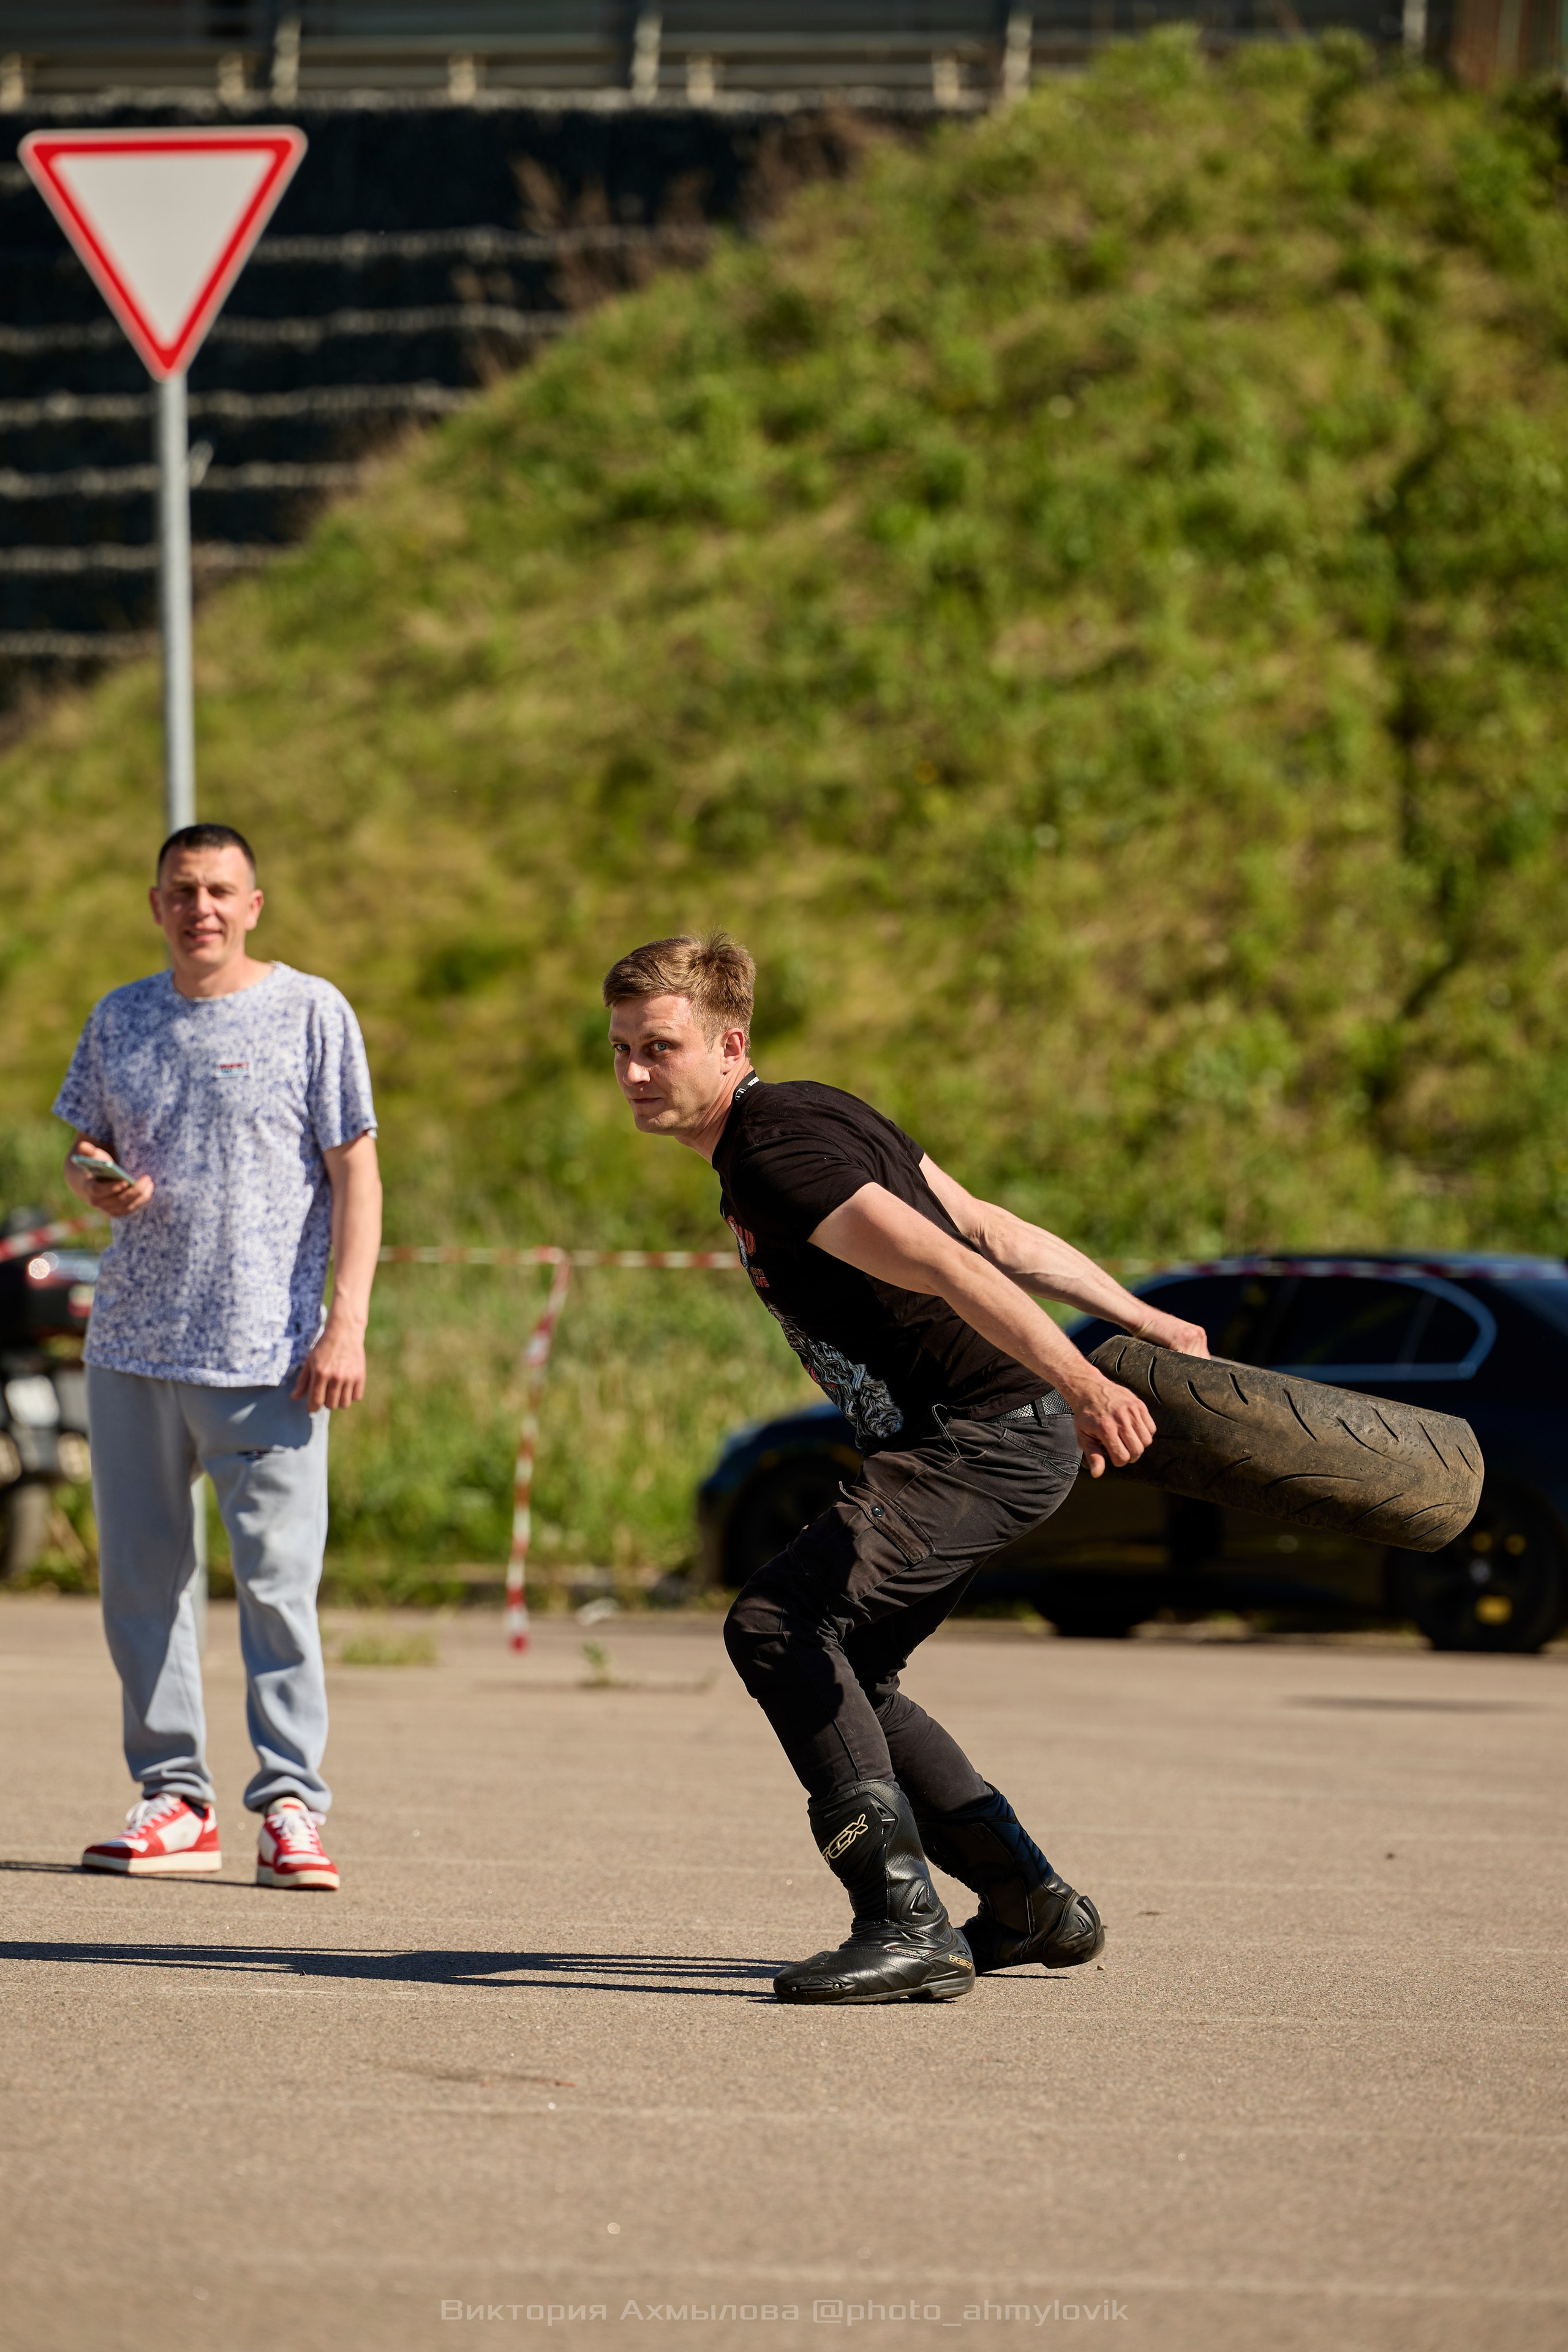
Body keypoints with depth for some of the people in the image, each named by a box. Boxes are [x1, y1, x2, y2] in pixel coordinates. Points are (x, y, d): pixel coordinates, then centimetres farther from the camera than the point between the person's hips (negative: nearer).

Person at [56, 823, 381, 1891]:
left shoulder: (310, 1012, 0)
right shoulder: (121, 1019, 13)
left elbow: (356, 1173, -2)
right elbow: (86, 1148, 22)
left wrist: (346, 1324, -10)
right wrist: (97, 1185, -4)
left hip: (266, 1352, -5)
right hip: (133, 1341, 5)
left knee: (277, 1579, -7)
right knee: (140, 1575, 6)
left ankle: (292, 1804, -3)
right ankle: (175, 1797, 14)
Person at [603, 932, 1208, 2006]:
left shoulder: (776, 1161, -18)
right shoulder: (809, 1113, 14)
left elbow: (952, 1270, -30)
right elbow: (995, 1229, 18)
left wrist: (1079, 1382, -41)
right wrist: (1143, 1320, 22)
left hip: (983, 1442, -11)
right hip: (995, 1439, 11)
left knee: (778, 1627, -21)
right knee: (841, 1675, 19)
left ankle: (907, 1927, -27)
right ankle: (1035, 1906, 25)